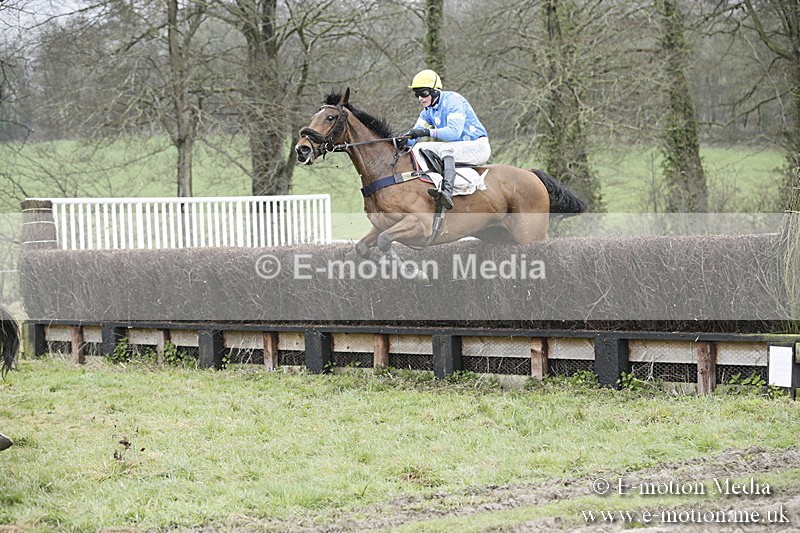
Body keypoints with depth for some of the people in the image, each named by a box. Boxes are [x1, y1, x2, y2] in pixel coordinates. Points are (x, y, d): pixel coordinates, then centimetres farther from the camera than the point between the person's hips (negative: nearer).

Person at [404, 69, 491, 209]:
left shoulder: (452, 100, -18)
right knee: (421, 148, -3)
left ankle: (447, 191, -56)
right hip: (456, 147, 9)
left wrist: (427, 132, -40)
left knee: (446, 149, -36)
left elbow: (454, 131, -31)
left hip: (478, 146, -9)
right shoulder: (428, 111, 8)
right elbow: (413, 137, 3)